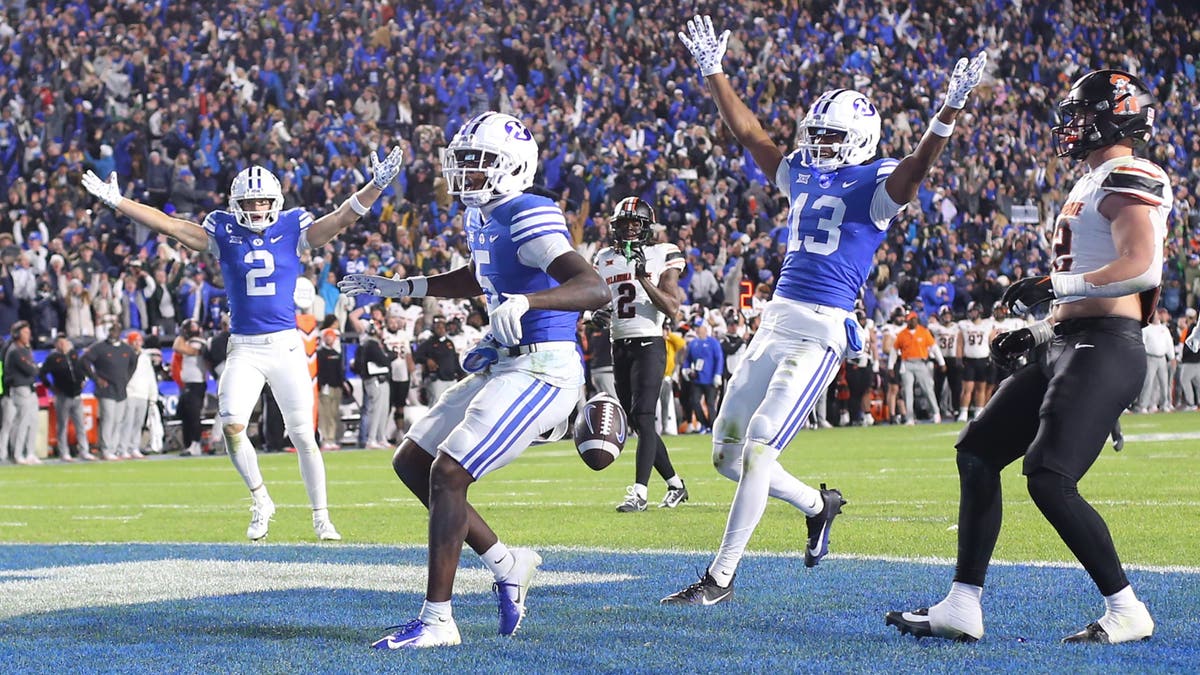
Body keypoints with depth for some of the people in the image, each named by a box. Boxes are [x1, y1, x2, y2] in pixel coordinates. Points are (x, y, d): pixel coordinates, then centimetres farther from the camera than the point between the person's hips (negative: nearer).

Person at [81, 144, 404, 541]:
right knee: (232, 426, -15)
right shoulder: (224, 234, 4)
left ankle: (321, 517, 10)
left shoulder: (292, 230, 2)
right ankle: (260, 501, 7)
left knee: (303, 434, 0)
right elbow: (168, 225, 3)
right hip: (243, 348, 1)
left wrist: (376, 185, -16)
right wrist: (115, 202, -1)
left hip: (286, 345, -1)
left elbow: (342, 217, -4)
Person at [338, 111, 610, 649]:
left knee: (447, 474, -16)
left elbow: (596, 289, -32)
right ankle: (506, 564, 19)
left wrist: (524, 301, -47)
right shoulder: (482, 217, 11)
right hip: (503, 365, 10)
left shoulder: (527, 217, -19)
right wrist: (397, 289, 31)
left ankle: (437, 620, -10)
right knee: (411, 463, 12)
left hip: (541, 369, -10)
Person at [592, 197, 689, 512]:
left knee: (643, 417, -15)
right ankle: (675, 485, 22)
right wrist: (599, 314, 0)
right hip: (619, 346, 6)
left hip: (649, 345, -6)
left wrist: (644, 278, -19)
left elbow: (672, 308, -9)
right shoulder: (605, 259, 13)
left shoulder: (662, 256, -2)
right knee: (636, 423, 9)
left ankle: (639, 492, -18)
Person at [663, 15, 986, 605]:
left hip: (821, 329, -8)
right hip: (776, 318, 8)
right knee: (728, 454, 9)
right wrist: (713, 72, 18)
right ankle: (817, 505, 33)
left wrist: (950, 110, -36)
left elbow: (919, 164, -22)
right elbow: (746, 131, 21)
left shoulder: (876, 187, -4)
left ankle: (720, 578, -6)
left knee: (757, 447, -13)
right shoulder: (801, 175, 16)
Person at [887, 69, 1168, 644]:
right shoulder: (1092, 186, 23)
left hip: (1103, 352, -11)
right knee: (977, 453, 9)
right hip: (1066, 347, 11)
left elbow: (1141, 268, -25)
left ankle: (1127, 611, -7)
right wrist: (1036, 334, 19)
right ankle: (962, 608, 11)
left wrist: (1050, 286, -22)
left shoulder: (1127, 181, -9)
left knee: (1048, 479, -19)